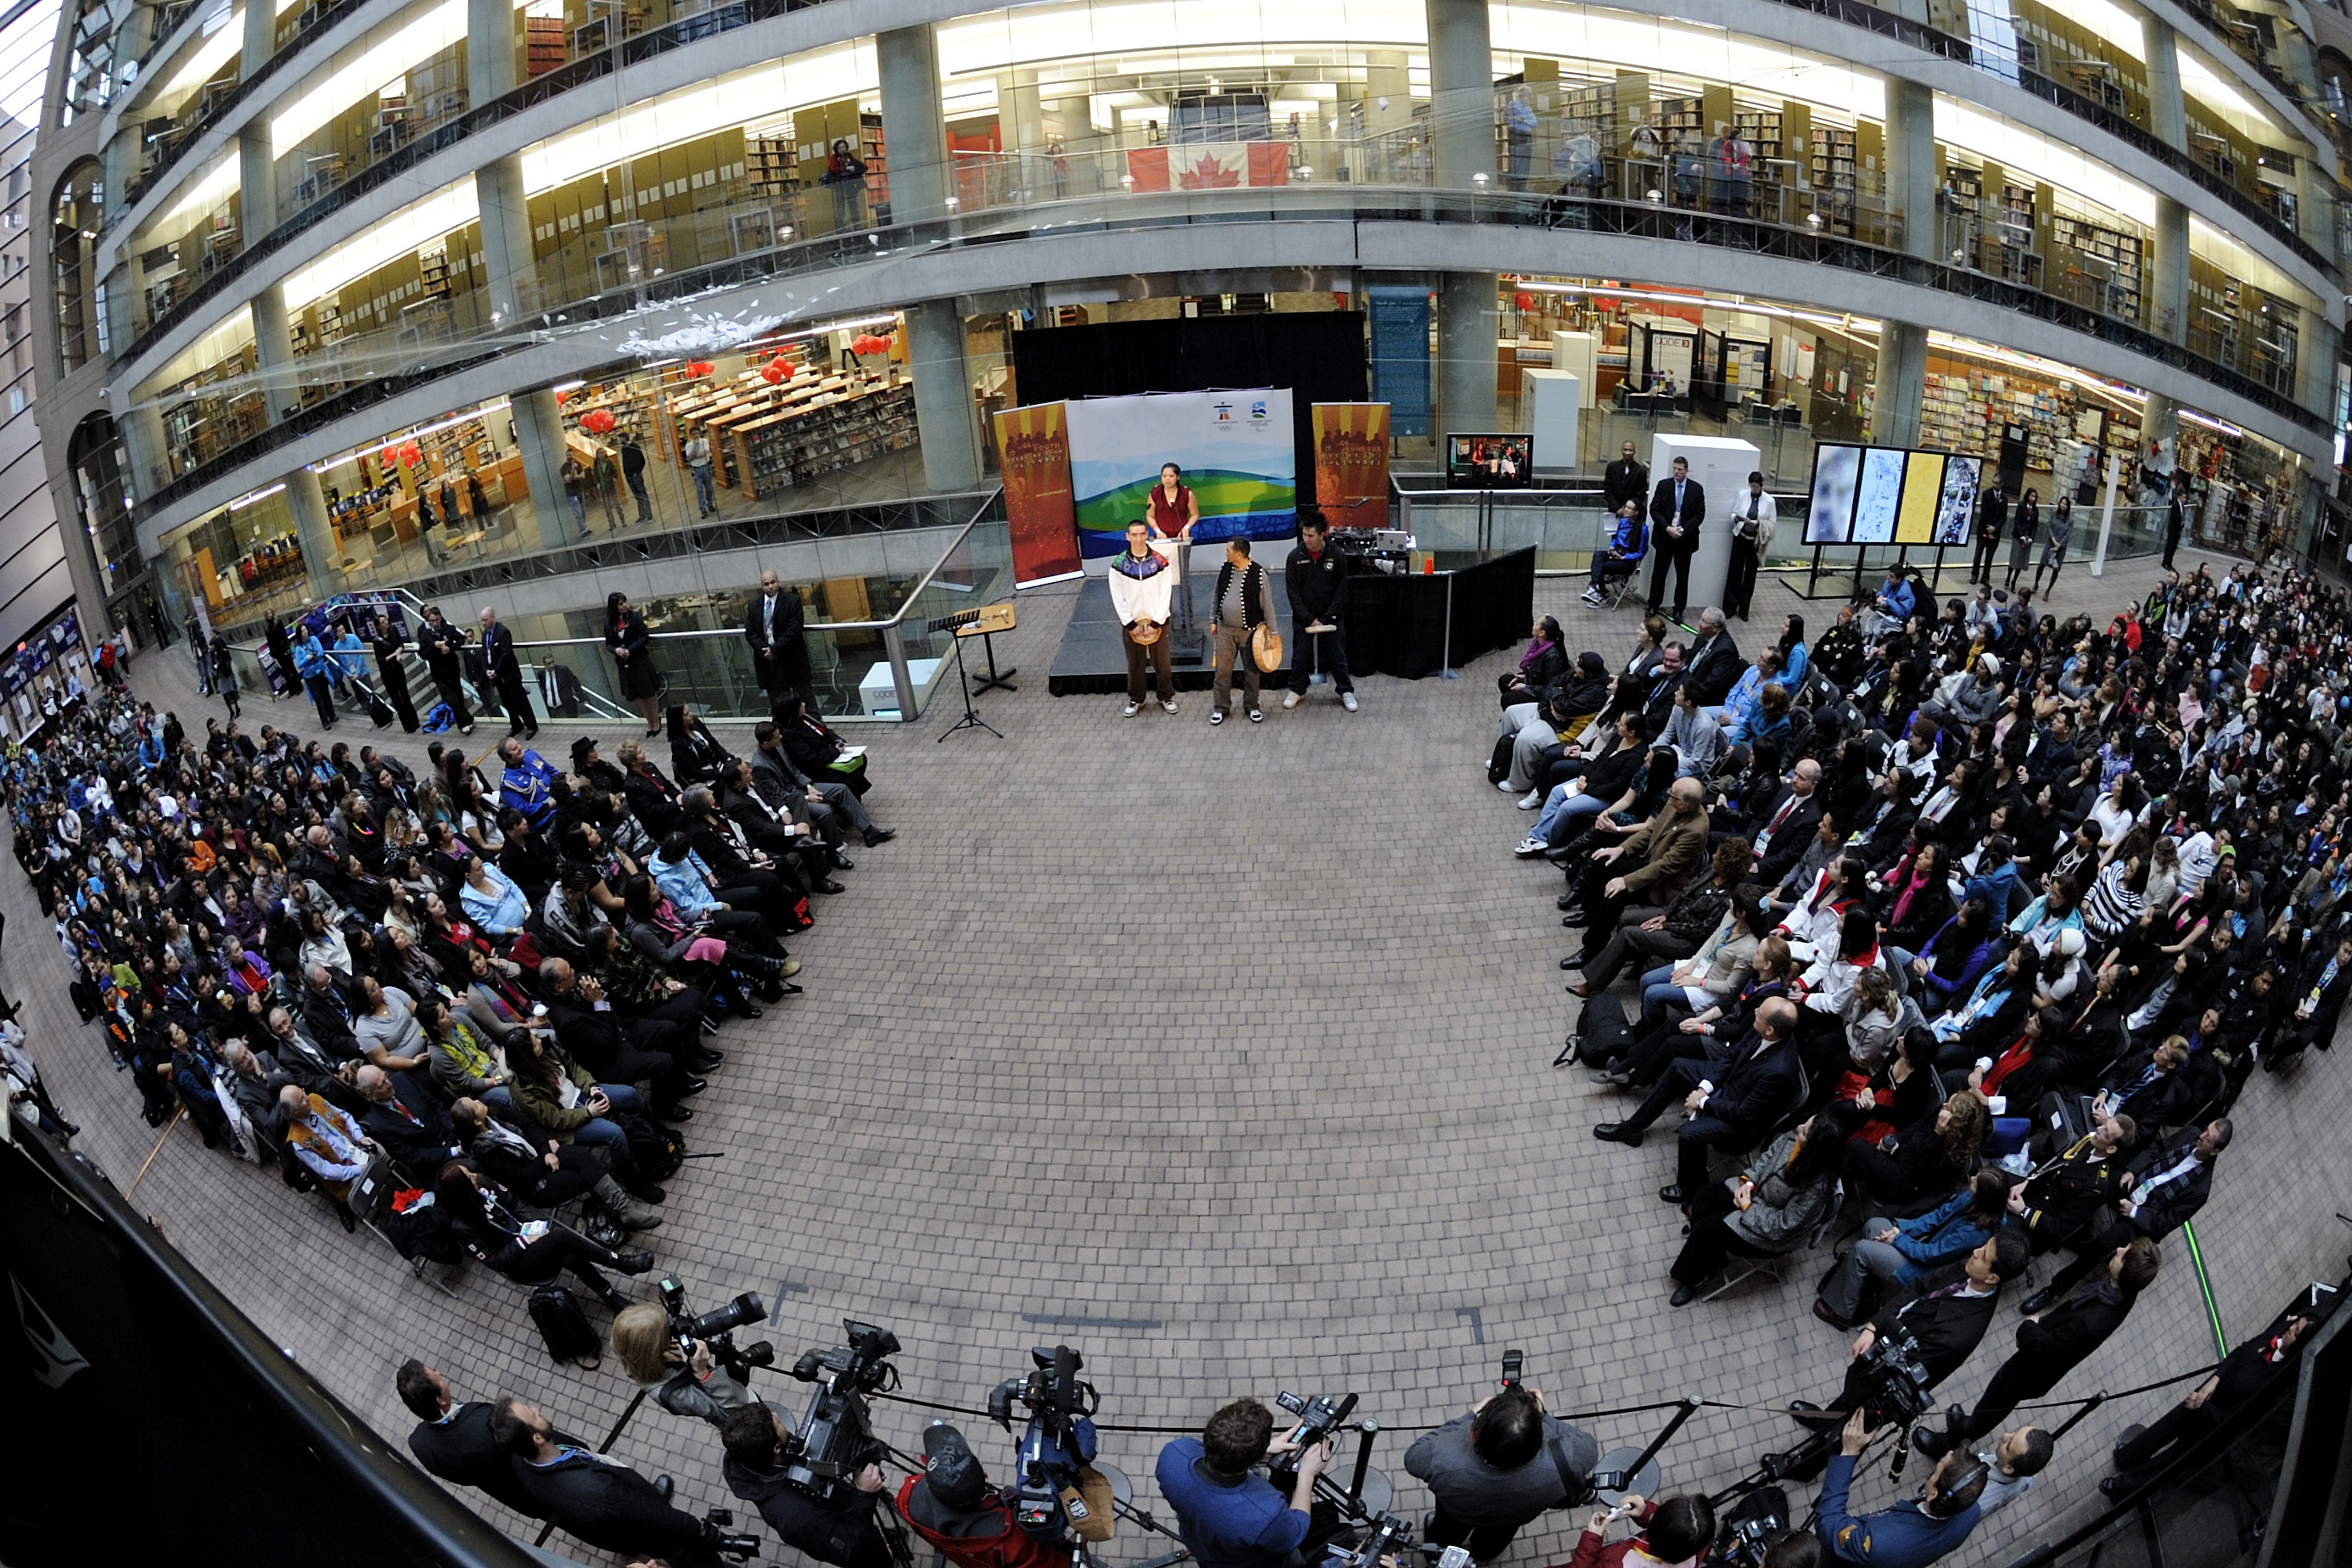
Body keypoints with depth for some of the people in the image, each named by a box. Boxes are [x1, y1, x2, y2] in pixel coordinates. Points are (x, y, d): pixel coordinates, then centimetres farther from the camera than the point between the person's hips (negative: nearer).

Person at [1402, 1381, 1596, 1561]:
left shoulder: (1444, 1462, -47)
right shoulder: (1560, 1462, -47)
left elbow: (1412, 1457, -23)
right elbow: (1588, 1448, -23)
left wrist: (1472, 1417, -22)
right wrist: (1543, 1416, -19)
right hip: (1518, 1514, 1)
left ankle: (1440, 1546, 68)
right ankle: (1484, 1554, 68)